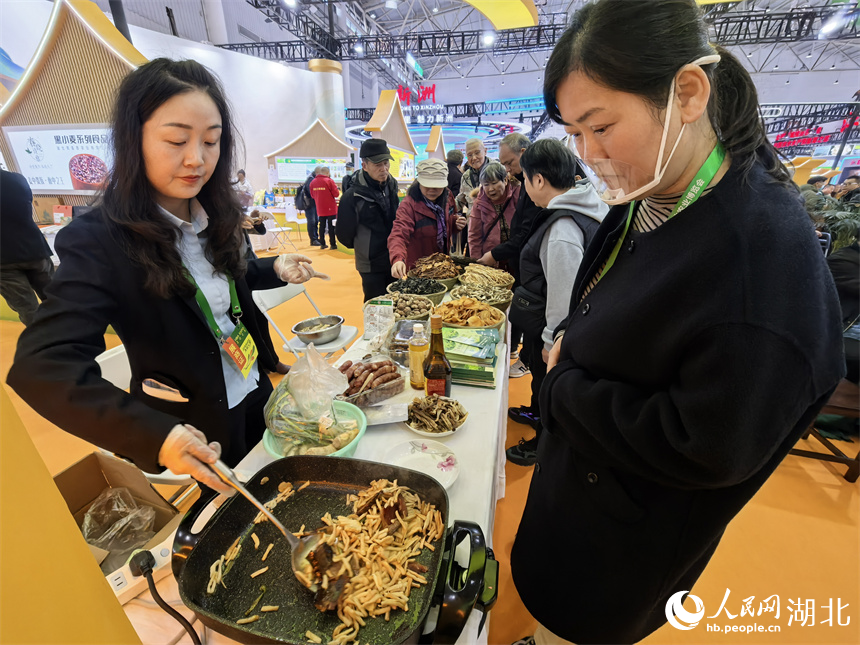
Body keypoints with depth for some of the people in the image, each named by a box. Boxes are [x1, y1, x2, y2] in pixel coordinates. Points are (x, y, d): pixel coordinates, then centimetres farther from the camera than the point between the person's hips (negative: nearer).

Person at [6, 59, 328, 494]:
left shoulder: (215, 213, -4)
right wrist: (156, 435, -43)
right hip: (196, 430, -5)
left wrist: (276, 270, -6)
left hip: (254, 393, 6)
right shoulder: (98, 241, -23)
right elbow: (41, 366, -30)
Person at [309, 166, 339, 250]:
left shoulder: (313, 182, 3)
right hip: (330, 208, -5)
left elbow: (312, 195, 11)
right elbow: (336, 194, -13)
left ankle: (322, 244, 15)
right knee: (331, 226, 2)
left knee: (322, 226, 12)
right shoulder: (329, 181, -13)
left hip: (320, 209, 5)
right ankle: (333, 244, 4)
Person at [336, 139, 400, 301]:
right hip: (371, 265, -5)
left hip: (393, 261, 6)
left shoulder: (391, 186, 3)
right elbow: (344, 235, -7)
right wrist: (362, 247, 9)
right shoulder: (353, 196, -16)